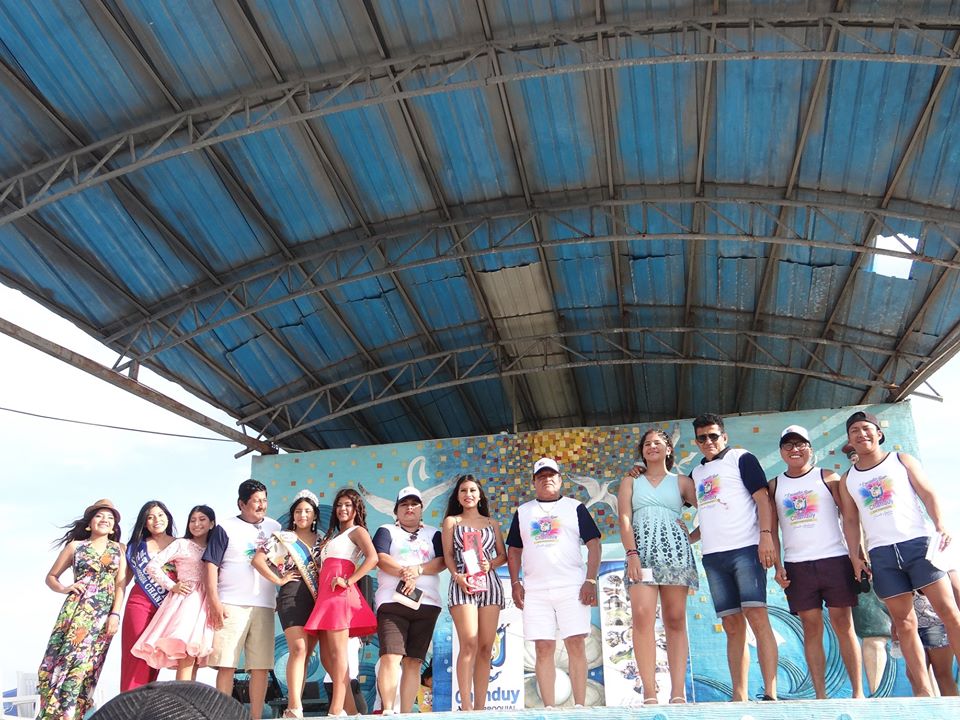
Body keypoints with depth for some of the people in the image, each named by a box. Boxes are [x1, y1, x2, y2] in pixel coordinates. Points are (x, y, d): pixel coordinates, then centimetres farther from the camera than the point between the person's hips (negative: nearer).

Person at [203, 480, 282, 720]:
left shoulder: (274, 527, 13)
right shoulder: (226, 528, 2)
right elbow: (210, 565, -2)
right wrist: (214, 602, -10)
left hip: (264, 606, 3)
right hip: (231, 606, -3)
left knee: (261, 666, 2)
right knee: (226, 664, -3)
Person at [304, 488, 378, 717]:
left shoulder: (357, 531, 4)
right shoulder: (331, 536, 29)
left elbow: (372, 558, -13)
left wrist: (349, 581, -16)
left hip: (340, 594, -9)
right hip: (325, 595, 9)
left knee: (337, 653, -12)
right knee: (326, 656, 7)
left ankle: (336, 710, -13)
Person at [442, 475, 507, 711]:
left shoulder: (491, 523, 20)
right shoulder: (451, 521, 14)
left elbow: (503, 555, 17)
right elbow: (448, 555, 5)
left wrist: (490, 564, -4)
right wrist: (457, 576, -12)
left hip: (489, 583, 3)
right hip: (463, 583, -3)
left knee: (486, 647, -1)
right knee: (469, 645, -14)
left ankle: (480, 706, 2)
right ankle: (466, 706, -12)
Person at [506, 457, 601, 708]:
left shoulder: (575, 507, 9)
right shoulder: (523, 512, 16)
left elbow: (593, 544, 4)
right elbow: (513, 550, 16)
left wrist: (591, 580, -6)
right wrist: (515, 583, 3)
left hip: (571, 587, -2)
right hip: (535, 590, 2)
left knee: (576, 645, -5)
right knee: (543, 649, 0)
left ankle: (579, 706, 0)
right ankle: (548, 708, 5)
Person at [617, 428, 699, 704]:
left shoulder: (681, 482, 16)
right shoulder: (631, 481, 17)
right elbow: (625, 519, 4)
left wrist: (692, 536, 1)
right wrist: (632, 554, -9)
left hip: (676, 552, 1)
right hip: (641, 551, 0)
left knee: (675, 621, -2)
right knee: (642, 616, -16)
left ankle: (678, 694, -3)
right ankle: (649, 694, -17)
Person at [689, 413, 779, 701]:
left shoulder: (741, 459, 4)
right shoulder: (696, 473, 20)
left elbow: (762, 498, -4)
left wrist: (766, 535, -15)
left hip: (745, 548, -5)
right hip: (713, 557, 6)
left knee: (757, 617, -12)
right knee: (732, 626, 6)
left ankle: (770, 693, -11)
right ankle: (739, 697, 8)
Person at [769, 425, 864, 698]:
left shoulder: (828, 477, 5)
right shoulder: (775, 486, 10)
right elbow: (772, 529, 9)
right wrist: (777, 566, 2)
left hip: (835, 560, -2)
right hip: (797, 566, 2)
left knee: (843, 623, 0)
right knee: (811, 627, 3)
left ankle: (858, 691, 6)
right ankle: (820, 695, 7)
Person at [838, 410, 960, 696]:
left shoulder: (901, 460, 10)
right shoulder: (847, 480, 15)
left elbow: (928, 494, 3)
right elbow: (850, 520, 14)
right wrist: (855, 556, 4)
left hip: (918, 542, -2)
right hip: (881, 554, 2)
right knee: (903, 621, 1)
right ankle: (924, 691, 5)